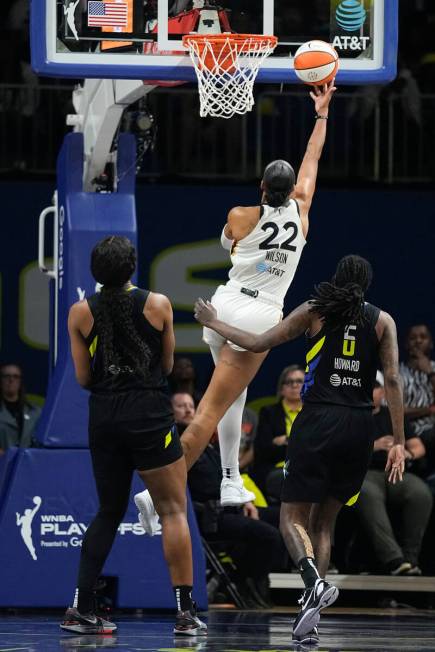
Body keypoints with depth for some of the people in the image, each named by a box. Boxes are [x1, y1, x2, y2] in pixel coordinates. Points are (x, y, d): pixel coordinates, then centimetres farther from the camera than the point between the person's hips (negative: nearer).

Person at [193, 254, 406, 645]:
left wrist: (214, 323, 20)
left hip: (318, 422, -3)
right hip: (360, 427, 3)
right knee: (324, 522, 13)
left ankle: (314, 582, -26)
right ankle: (310, 621, 4)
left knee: (294, 517, 4)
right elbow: (393, 381, 0)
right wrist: (398, 443, 1)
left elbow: (258, 344, 5)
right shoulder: (382, 321, 6)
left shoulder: (315, 312, 3)